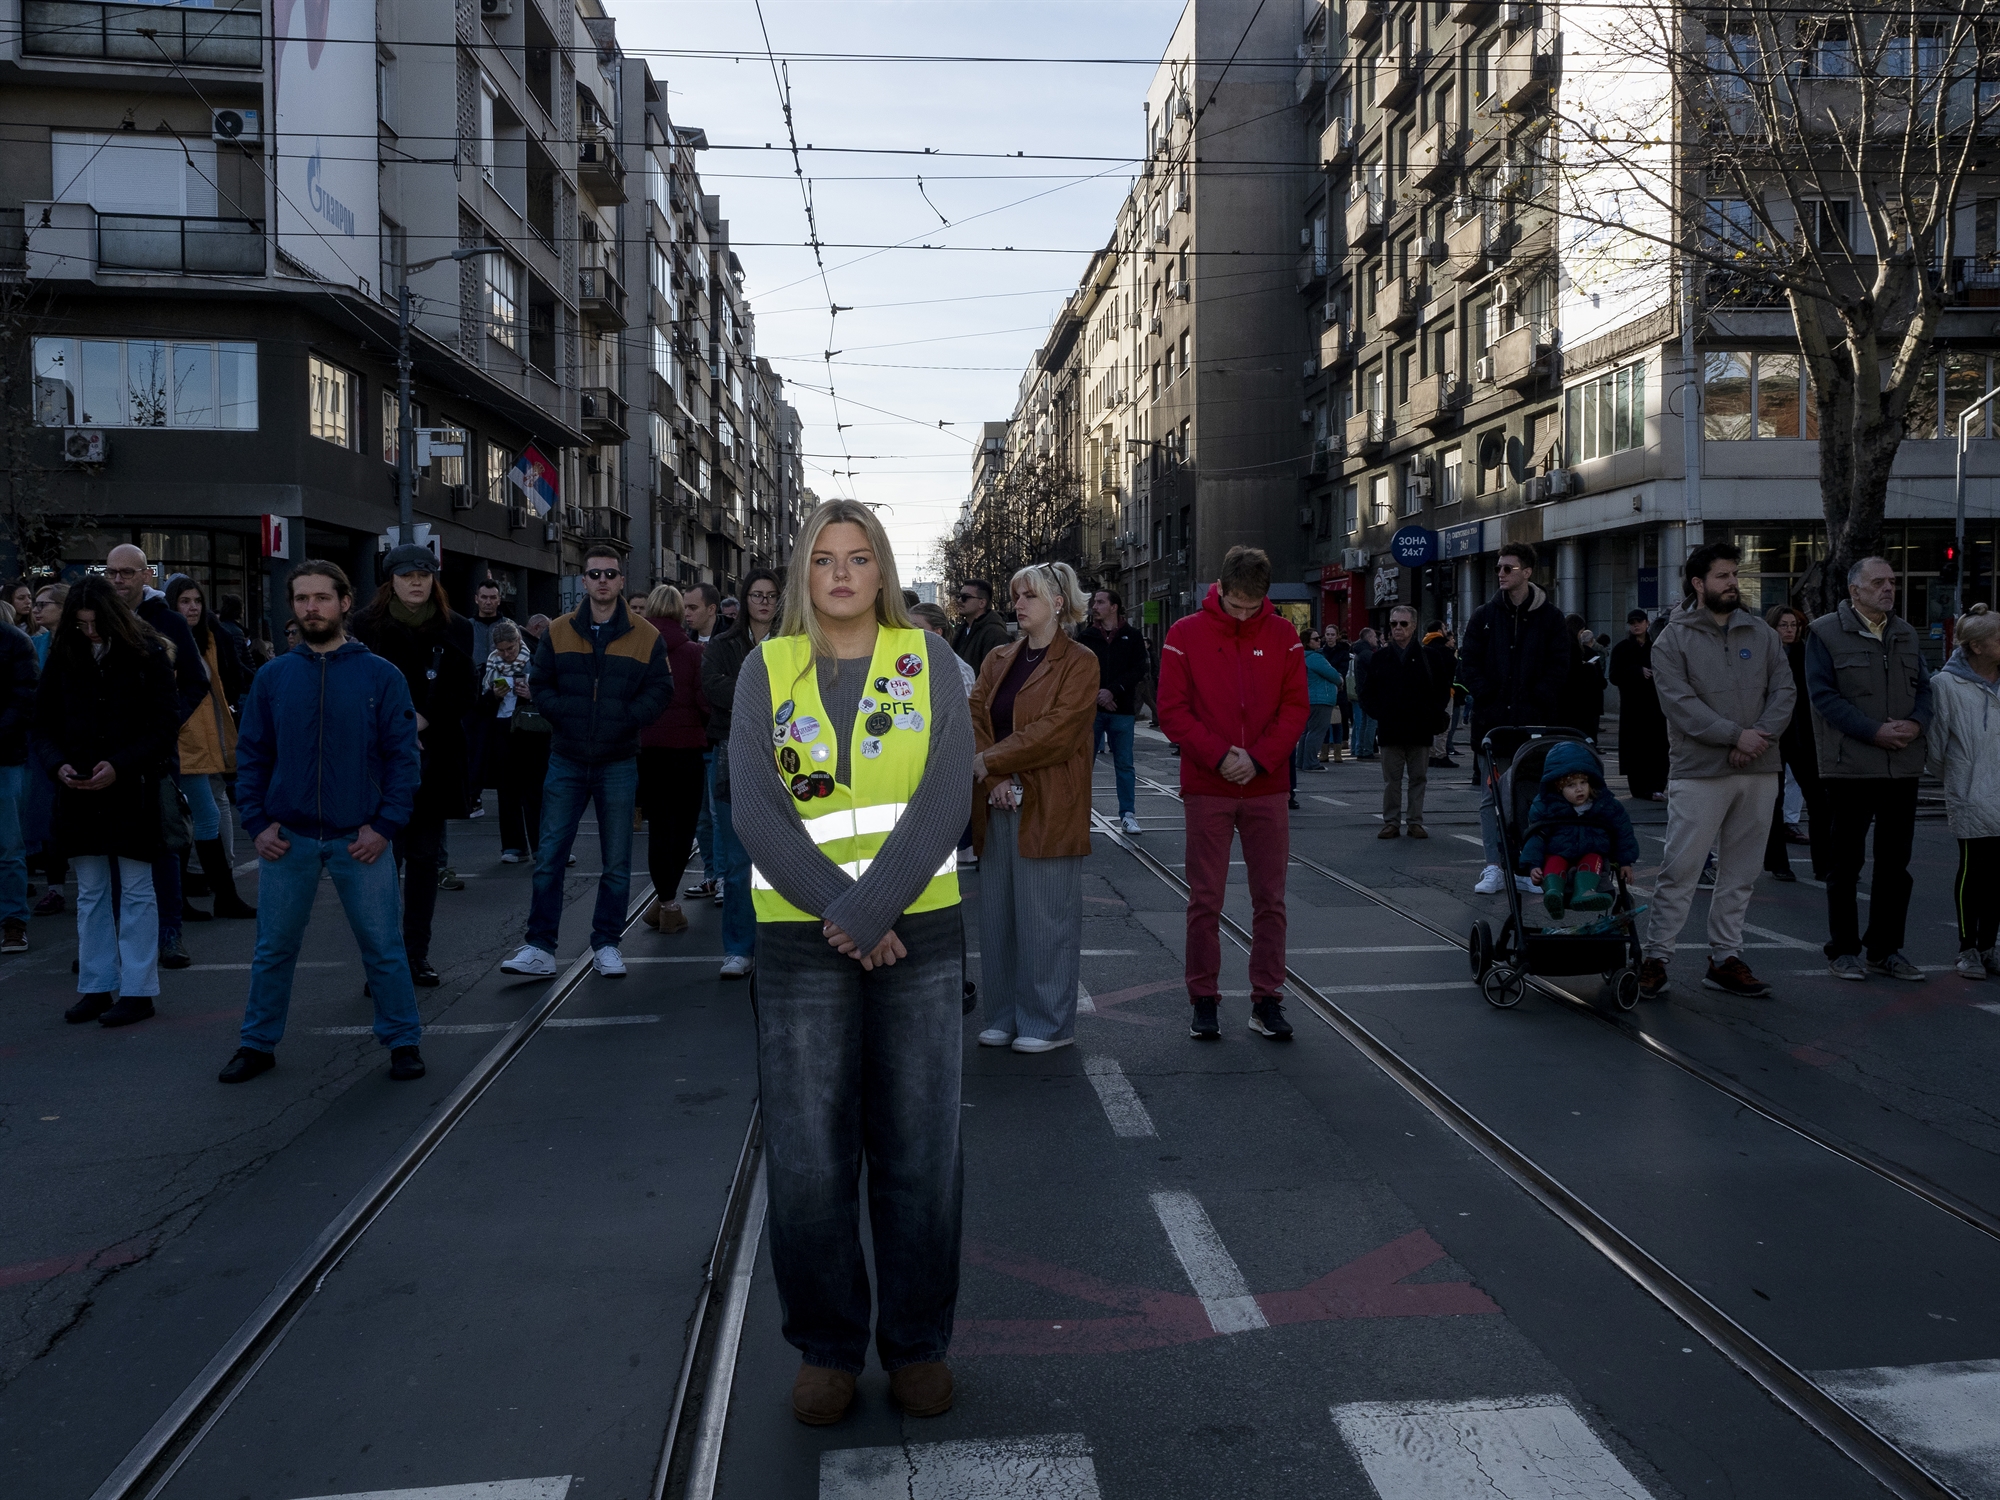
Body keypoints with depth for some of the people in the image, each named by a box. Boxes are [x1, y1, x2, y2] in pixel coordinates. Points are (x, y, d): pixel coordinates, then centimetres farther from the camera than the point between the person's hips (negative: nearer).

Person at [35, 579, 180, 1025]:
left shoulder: (148, 654, -6)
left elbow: (167, 724, -7)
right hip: (79, 792, 4)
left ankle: (138, 990, 8)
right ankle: (95, 987, 18)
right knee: (90, 892, 10)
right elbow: (41, 724, 8)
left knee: (137, 891, 2)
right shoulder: (63, 657, 5)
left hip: (135, 790, -4)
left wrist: (119, 765, -17)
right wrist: (58, 764, -11)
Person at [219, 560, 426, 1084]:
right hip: (287, 839, 2)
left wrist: (385, 826, -11)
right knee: (274, 948, 11)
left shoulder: (380, 675, -2)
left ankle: (403, 1041, 17)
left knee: (383, 946, 4)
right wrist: (257, 823, -2)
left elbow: (404, 755, -4)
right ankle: (258, 1044, 27)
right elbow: (251, 755, 7)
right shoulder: (272, 677, 5)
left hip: (360, 839, -2)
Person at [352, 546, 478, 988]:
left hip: (434, 762, 3)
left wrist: (422, 719, -11)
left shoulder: (455, 630, 7)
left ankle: (417, 953, 18)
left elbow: (467, 694, 1)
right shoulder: (366, 626, 1)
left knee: (426, 858, 8)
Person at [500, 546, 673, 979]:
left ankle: (606, 944, 18)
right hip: (566, 762, 1)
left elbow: (660, 691, 0)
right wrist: (565, 715, -9)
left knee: (616, 862, 6)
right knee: (549, 857, 0)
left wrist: (625, 720, -13)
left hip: (618, 763, -1)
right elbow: (540, 684, 7)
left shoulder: (645, 637, 1)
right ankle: (539, 948, 6)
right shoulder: (558, 632, 5)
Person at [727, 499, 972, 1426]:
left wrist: (870, 912, -16)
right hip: (800, 942, 0)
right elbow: (757, 809, -5)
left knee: (919, 1155, 7)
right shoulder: (768, 669, 5)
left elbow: (945, 800, -7)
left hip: (919, 934, 0)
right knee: (807, 1160, 5)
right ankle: (825, 1346, 25)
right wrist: (840, 913, -15)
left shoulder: (925, 659, 4)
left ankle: (919, 1342, 26)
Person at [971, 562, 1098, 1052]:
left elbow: (1055, 730, -14)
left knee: (1046, 916, 0)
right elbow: (975, 717, 5)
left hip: (1048, 810, -6)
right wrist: (995, 779, -11)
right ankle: (1005, 1016, 21)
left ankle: (1049, 1023, 11)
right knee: (997, 913, 9)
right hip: (998, 807, 6)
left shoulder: (1080, 663, -4)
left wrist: (989, 761, -12)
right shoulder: (997, 660, 15)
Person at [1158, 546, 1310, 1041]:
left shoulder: (1282, 635, 4)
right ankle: (1204, 1000, 14)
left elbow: (1296, 707, 2)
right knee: (1205, 900, 4)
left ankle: (1266, 1000, 15)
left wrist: (1258, 759, -12)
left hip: (1267, 789, 2)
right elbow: (1172, 709, -5)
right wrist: (1219, 755, -16)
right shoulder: (1186, 634, -1)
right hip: (1206, 791, -2)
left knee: (1270, 898, 6)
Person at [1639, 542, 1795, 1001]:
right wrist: (1735, 734, -18)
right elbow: (1680, 704, -11)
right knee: (1680, 869, -6)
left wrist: (1760, 735, -11)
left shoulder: (1761, 634, 13)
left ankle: (1725, 959, 18)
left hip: (1758, 772, 5)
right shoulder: (1673, 640, -1)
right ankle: (1656, 957, 3)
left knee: (1740, 873, 10)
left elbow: (1784, 692, 6)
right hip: (1698, 772, -5)